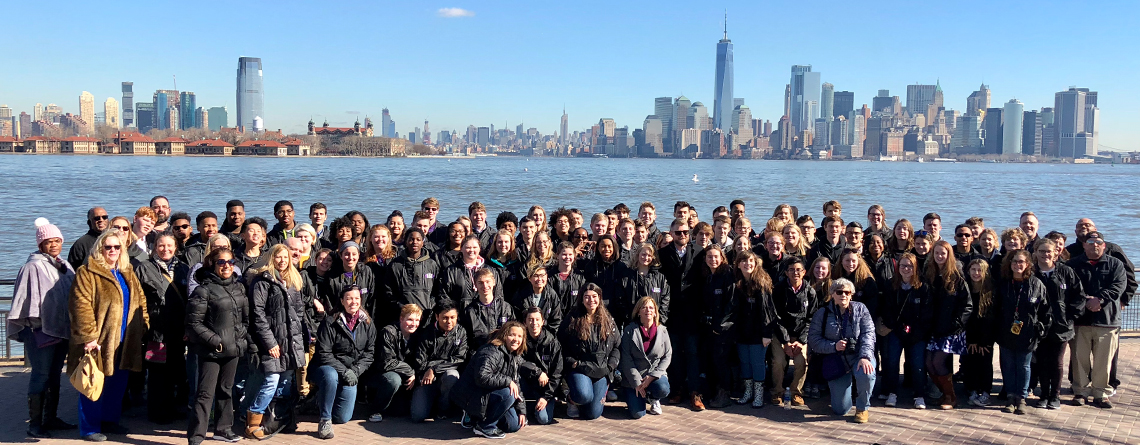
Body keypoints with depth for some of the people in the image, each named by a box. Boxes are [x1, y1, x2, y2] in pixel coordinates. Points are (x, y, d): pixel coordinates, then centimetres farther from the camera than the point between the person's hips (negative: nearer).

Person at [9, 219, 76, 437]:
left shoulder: (65, 266, 12)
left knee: (54, 375, 13)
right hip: (41, 329, -7)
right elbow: (25, 300, -12)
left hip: (62, 329, 7)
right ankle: (34, 424, 0)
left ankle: (51, 418, 21)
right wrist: (29, 327, -15)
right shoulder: (33, 267, -9)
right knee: (41, 375, -6)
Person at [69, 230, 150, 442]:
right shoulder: (87, 272, -8)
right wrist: (88, 336, -21)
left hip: (124, 341, 7)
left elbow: (140, 301, 19)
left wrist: (144, 326, 9)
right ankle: (90, 428, 11)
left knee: (118, 384, 14)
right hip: (99, 340, -7)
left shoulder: (128, 272, 15)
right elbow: (81, 306, -16)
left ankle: (110, 420, 29)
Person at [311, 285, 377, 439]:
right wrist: (344, 371, -22)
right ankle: (325, 420, -22)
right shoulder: (330, 322, -11)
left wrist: (355, 371, -13)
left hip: (352, 373, 4)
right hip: (328, 367, -4)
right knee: (330, 376, -41)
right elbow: (323, 354, -13)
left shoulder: (367, 323, 2)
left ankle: (324, 399, 32)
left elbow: (370, 352, 3)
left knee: (343, 418, -3)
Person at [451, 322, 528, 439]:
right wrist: (507, 381, -32)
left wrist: (521, 410, 7)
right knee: (508, 394, -32)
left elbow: (516, 385, 13)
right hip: (470, 396, -10)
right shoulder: (491, 352, -22)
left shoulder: (514, 357, 9)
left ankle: (474, 418, 20)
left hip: (488, 396, 10)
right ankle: (484, 427, -13)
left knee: (514, 425, 4)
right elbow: (482, 378, -36)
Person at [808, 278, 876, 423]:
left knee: (866, 374, -38)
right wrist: (834, 346, -18)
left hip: (858, 356, 0)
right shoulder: (822, 314, 2)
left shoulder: (860, 309, 3)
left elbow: (868, 334, -8)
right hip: (836, 361, 0)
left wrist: (865, 357, -24)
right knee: (840, 410, -5)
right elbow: (813, 340, -2)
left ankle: (863, 408, -6)